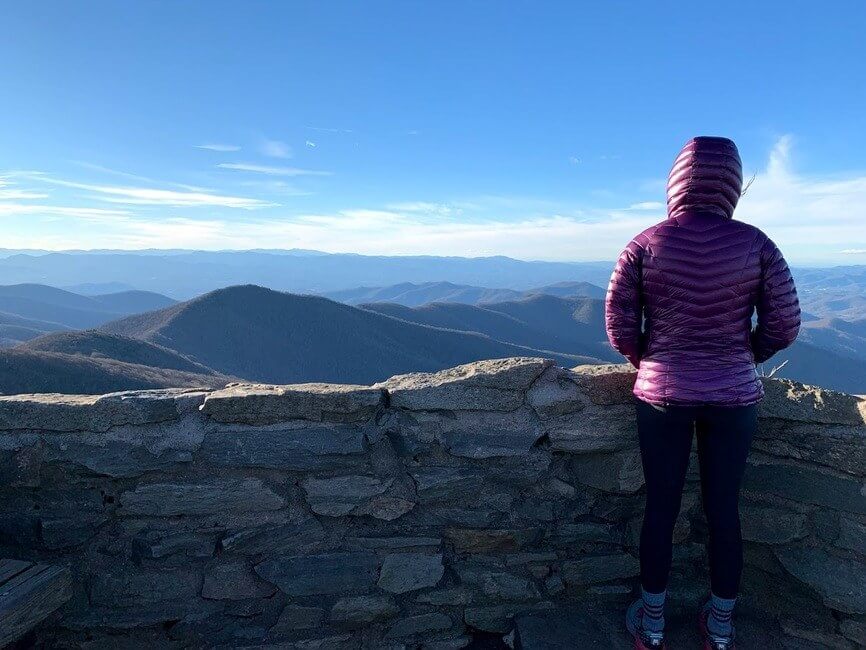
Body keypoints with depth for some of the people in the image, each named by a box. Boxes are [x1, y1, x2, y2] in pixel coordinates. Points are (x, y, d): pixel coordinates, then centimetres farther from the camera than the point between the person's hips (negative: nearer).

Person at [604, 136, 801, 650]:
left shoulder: (645, 244, -9)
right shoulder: (755, 243, -7)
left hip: (662, 394, -1)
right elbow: (785, 325, -3)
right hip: (734, 395, 1)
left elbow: (619, 324, -7)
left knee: (661, 507, 12)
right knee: (724, 510, 15)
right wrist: (739, 362, 15)